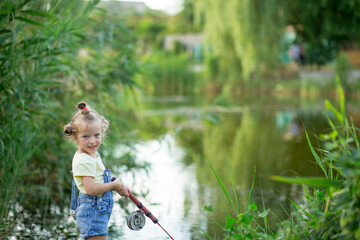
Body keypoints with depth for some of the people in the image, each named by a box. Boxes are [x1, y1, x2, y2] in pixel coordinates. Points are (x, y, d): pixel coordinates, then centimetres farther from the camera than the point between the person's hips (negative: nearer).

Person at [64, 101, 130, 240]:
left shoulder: (94, 154, 12)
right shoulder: (84, 160, -21)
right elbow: (91, 189, -28)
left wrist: (119, 188, 10)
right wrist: (114, 185, -15)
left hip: (99, 211, 10)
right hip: (92, 212, -10)